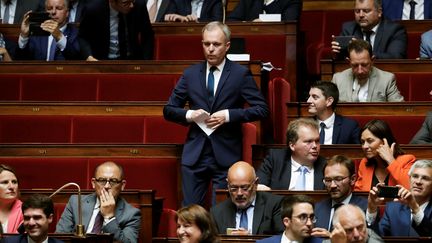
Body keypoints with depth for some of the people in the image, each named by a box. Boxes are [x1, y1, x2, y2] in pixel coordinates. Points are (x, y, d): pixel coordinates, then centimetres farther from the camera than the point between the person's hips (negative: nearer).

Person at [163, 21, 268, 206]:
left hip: (226, 156, -3)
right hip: (194, 154, 3)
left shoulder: (240, 74, 2)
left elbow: (261, 109, -3)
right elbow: (168, 110, 13)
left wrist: (228, 115, -13)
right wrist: (189, 115, -8)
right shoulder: (190, 74, 10)